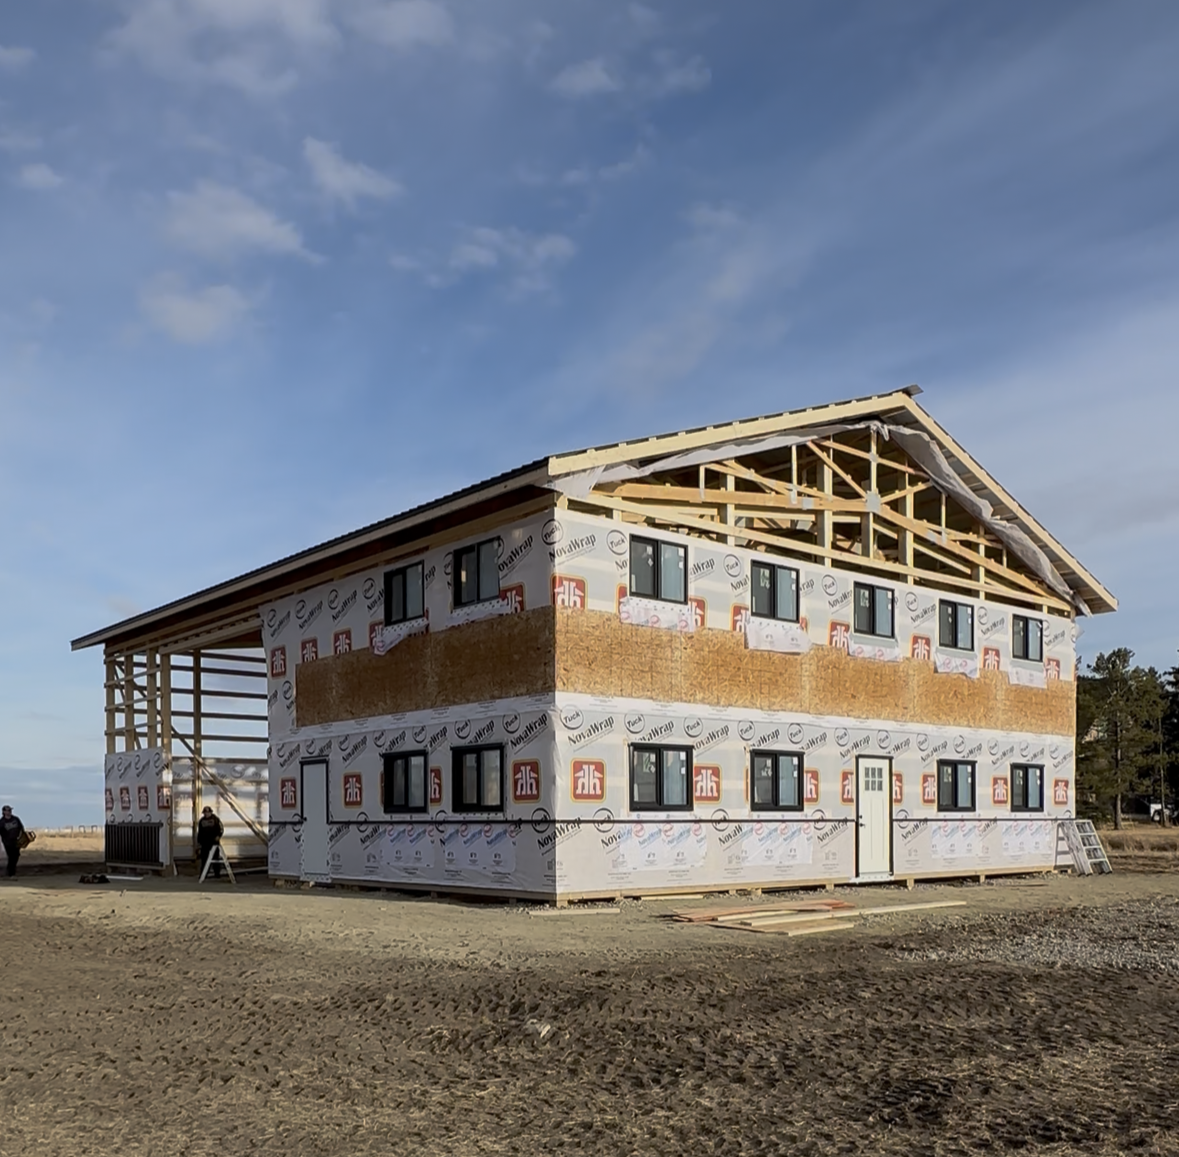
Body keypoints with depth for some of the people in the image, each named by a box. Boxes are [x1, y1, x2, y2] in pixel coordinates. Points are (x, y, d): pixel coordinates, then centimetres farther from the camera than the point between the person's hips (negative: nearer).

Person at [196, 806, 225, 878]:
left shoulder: (215, 819, -2)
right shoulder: (201, 821, 9)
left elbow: (221, 828, 0)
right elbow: (199, 832, 17)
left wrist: (218, 836, -16)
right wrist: (198, 842, 14)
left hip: (214, 842, -3)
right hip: (205, 842, 3)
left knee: (215, 858, 0)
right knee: (204, 858, 1)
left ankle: (217, 874, 5)